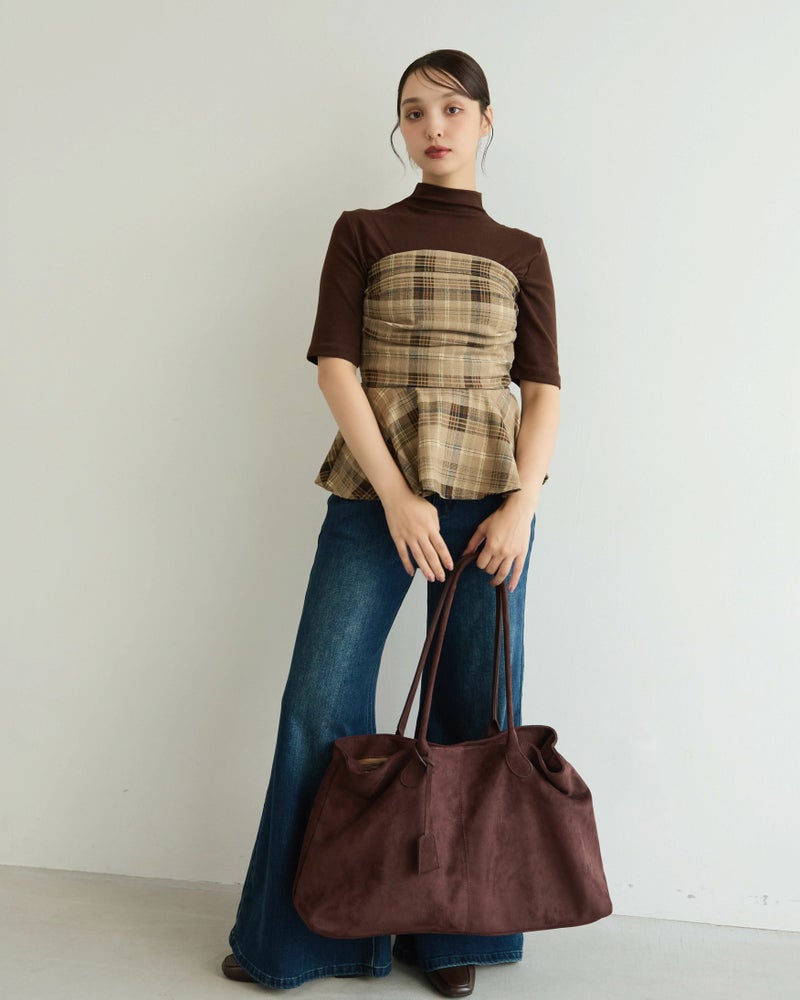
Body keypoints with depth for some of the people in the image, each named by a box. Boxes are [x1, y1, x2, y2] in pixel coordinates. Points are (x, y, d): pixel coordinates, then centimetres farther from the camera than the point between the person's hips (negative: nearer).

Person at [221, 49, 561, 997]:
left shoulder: (521, 254, 13)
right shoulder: (362, 233, 9)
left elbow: (543, 388, 6)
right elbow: (335, 364, -2)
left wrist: (523, 501, -11)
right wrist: (396, 495, -12)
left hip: (488, 495, 1)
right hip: (372, 490, -1)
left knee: (474, 711, 3)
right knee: (321, 702, -2)